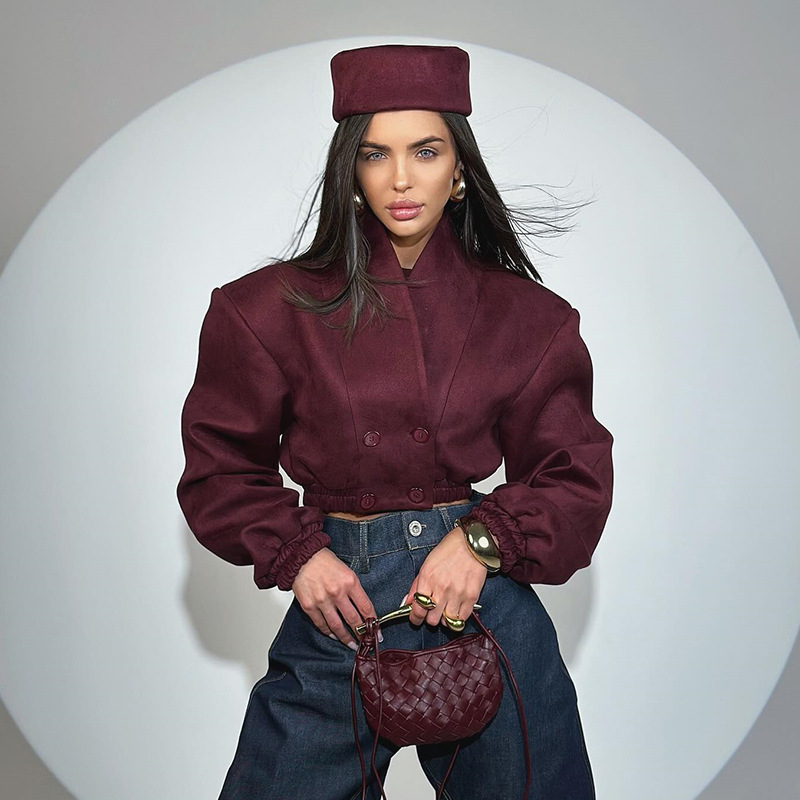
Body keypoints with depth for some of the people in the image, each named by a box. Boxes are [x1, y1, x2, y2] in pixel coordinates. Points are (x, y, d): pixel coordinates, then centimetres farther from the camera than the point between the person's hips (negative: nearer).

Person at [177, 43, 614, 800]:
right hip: (337, 601, -1)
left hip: (486, 596, 1)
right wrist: (297, 553, -10)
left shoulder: (525, 316, 2)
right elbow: (220, 468, 4)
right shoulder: (273, 307, -2)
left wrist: (482, 539, -12)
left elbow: (576, 476, 4)